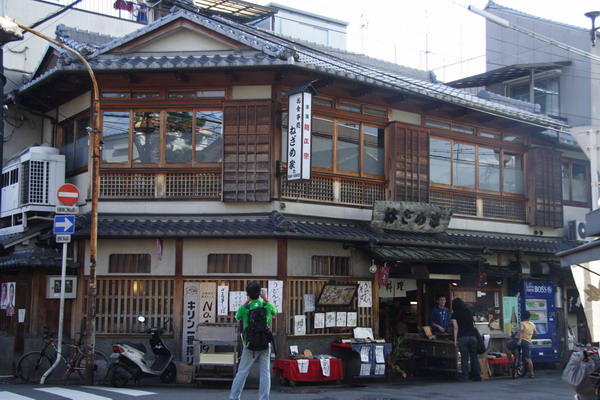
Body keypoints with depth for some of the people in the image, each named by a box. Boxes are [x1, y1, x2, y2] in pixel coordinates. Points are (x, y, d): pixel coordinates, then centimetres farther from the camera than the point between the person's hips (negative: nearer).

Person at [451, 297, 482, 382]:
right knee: (474, 357, 8)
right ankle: (477, 376, 9)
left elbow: (456, 328, -2)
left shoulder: (455, 314, 1)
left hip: (462, 337, -3)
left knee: (464, 357, -1)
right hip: (472, 336, 3)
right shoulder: (469, 312, 13)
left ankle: (465, 377, -3)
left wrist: (455, 340, -2)